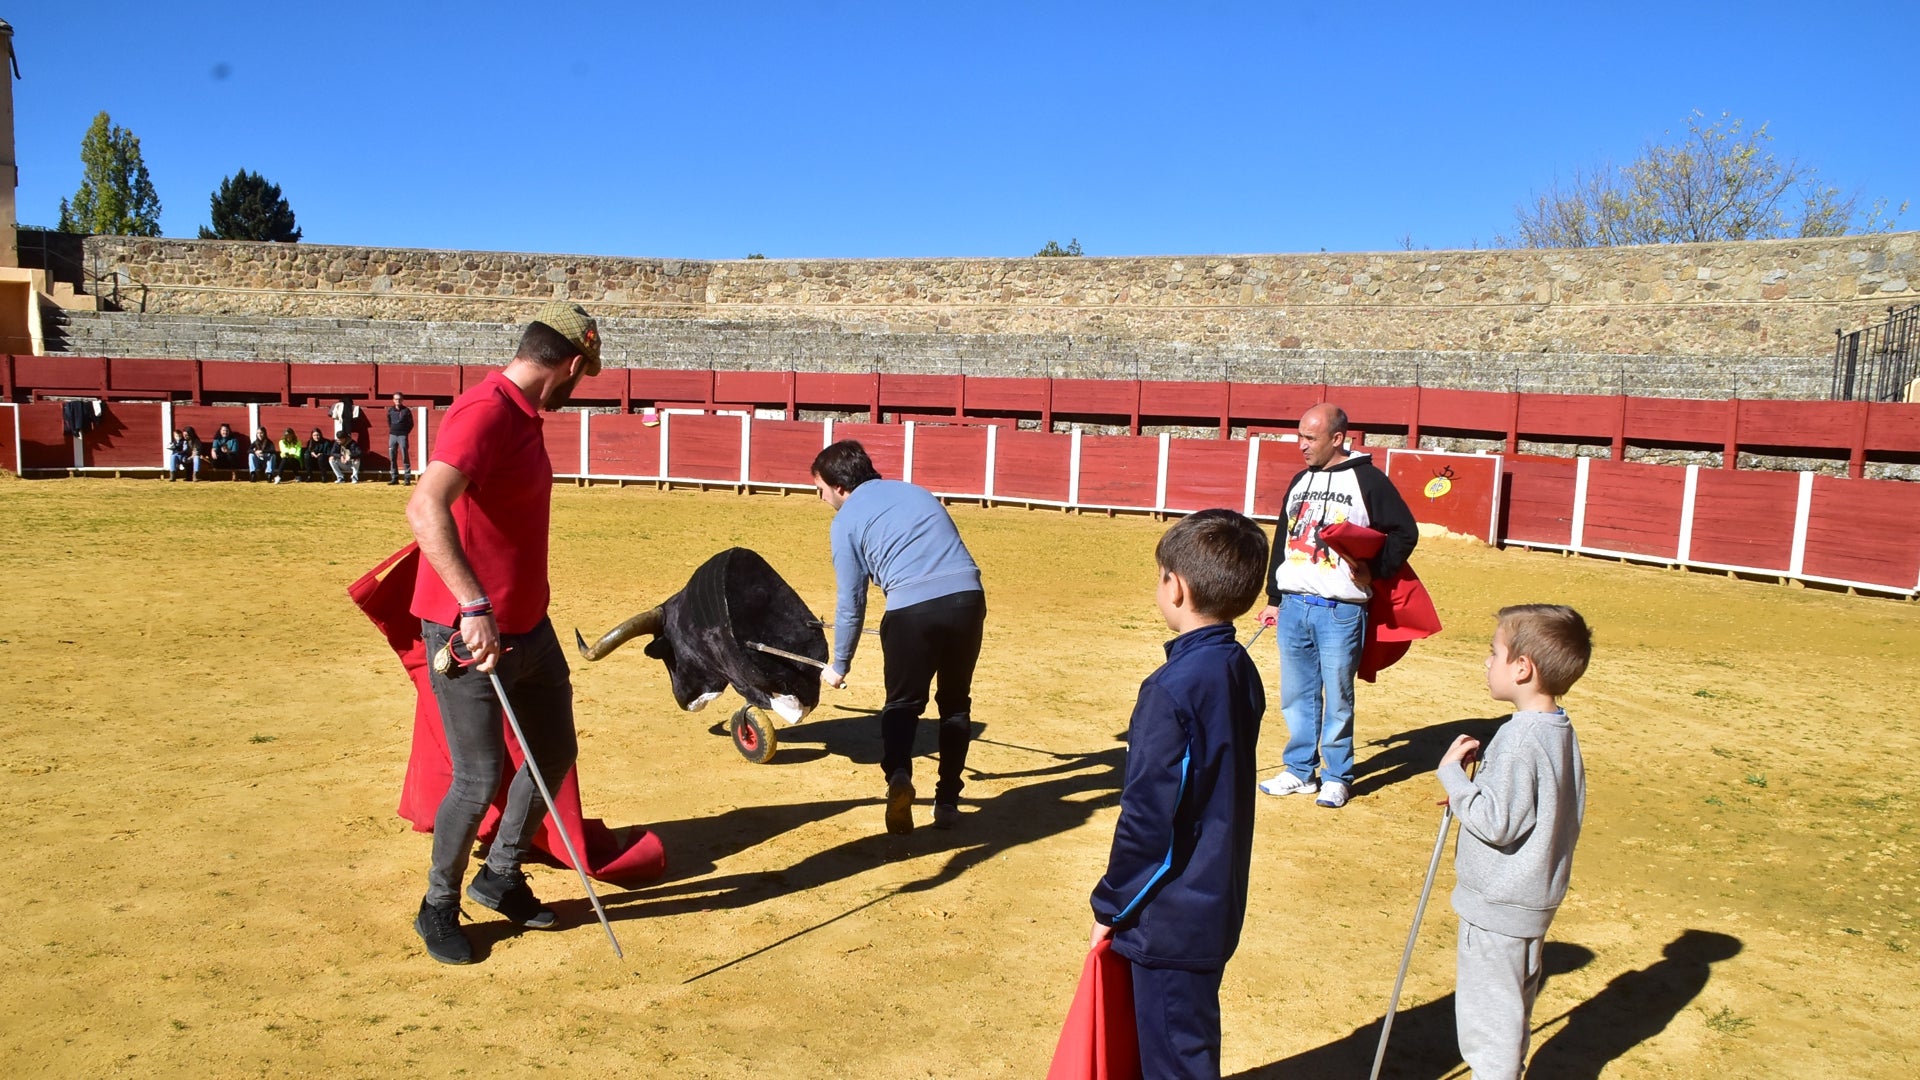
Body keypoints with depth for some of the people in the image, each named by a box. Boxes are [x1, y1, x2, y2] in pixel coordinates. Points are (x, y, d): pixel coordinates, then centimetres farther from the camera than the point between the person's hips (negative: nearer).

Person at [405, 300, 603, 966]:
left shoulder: (525, 416, 9)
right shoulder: (485, 413, -22)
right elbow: (424, 509, -37)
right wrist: (475, 606, -45)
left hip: (527, 625, 10)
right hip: (468, 632, -10)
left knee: (555, 752, 16)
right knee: (481, 778, -4)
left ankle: (501, 879, 35)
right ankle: (438, 907, 21)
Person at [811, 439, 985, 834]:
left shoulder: (846, 521, 8)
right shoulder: (916, 491, 24)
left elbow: (851, 604, 9)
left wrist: (839, 667, 20)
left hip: (912, 609, -4)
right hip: (967, 597, 4)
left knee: (902, 704, 14)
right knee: (955, 701, 20)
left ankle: (898, 775, -11)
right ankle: (948, 801, 20)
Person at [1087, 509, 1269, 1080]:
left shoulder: (1173, 689, -25)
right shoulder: (1242, 672, 1)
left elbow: (1147, 815, -22)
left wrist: (1111, 904, -9)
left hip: (1172, 915, -8)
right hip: (1219, 901, 8)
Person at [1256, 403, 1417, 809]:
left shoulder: (1368, 480, -5)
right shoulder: (1300, 481, 14)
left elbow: (1405, 533, -3)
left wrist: (1374, 570, -13)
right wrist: (1274, 598, 19)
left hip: (1340, 611, -6)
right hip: (1293, 607, 6)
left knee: (1337, 697, 4)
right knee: (1296, 695, 11)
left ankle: (1337, 777, 16)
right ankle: (1299, 771, 23)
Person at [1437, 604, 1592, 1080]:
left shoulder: (1518, 740, -26)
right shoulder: (1562, 732, 3)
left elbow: (1496, 823, -28)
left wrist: (1452, 773, -18)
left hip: (1498, 904, -10)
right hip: (1536, 896, 10)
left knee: (1486, 1010, 4)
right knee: (1512, 1002, 23)